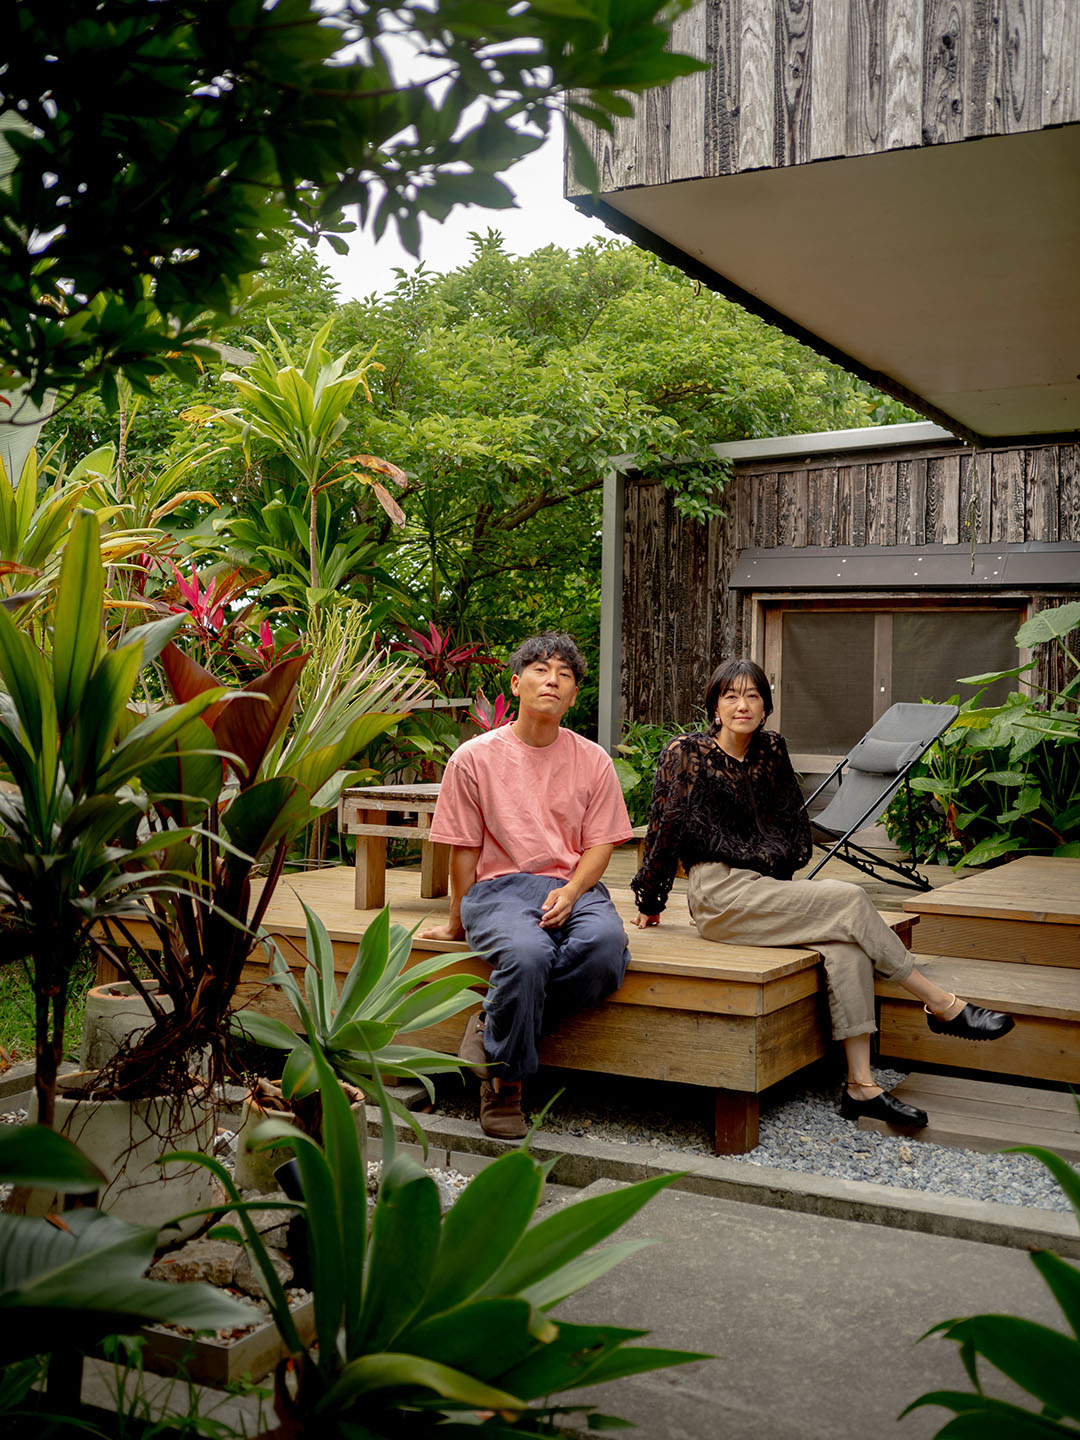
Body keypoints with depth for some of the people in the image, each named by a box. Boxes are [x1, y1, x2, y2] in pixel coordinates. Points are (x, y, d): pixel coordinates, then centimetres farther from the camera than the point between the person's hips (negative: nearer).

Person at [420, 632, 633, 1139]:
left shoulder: (593, 761, 9)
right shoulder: (474, 758, 3)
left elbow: (599, 845, 6)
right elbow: (464, 849, 7)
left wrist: (569, 893, -12)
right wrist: (457, 924, 10)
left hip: (574, 887, 3)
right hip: (500, 887, -2)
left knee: (606, 942, -33)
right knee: (526, 952, -36)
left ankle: (495, 1027, -15)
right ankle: (503, 1084, -14)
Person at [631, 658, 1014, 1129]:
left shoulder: (771, 750, 13)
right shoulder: (687, 754, -2)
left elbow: (791, 822, 22)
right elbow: (665, 826, 0)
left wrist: (783, 870, 11)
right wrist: (650, 902, 2)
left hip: (765, 889, 6)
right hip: (720, 895, -5)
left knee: (844, 945, -24)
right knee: (849, 901, -21)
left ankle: (860, 1085, -25)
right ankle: (943, 1006, -9)